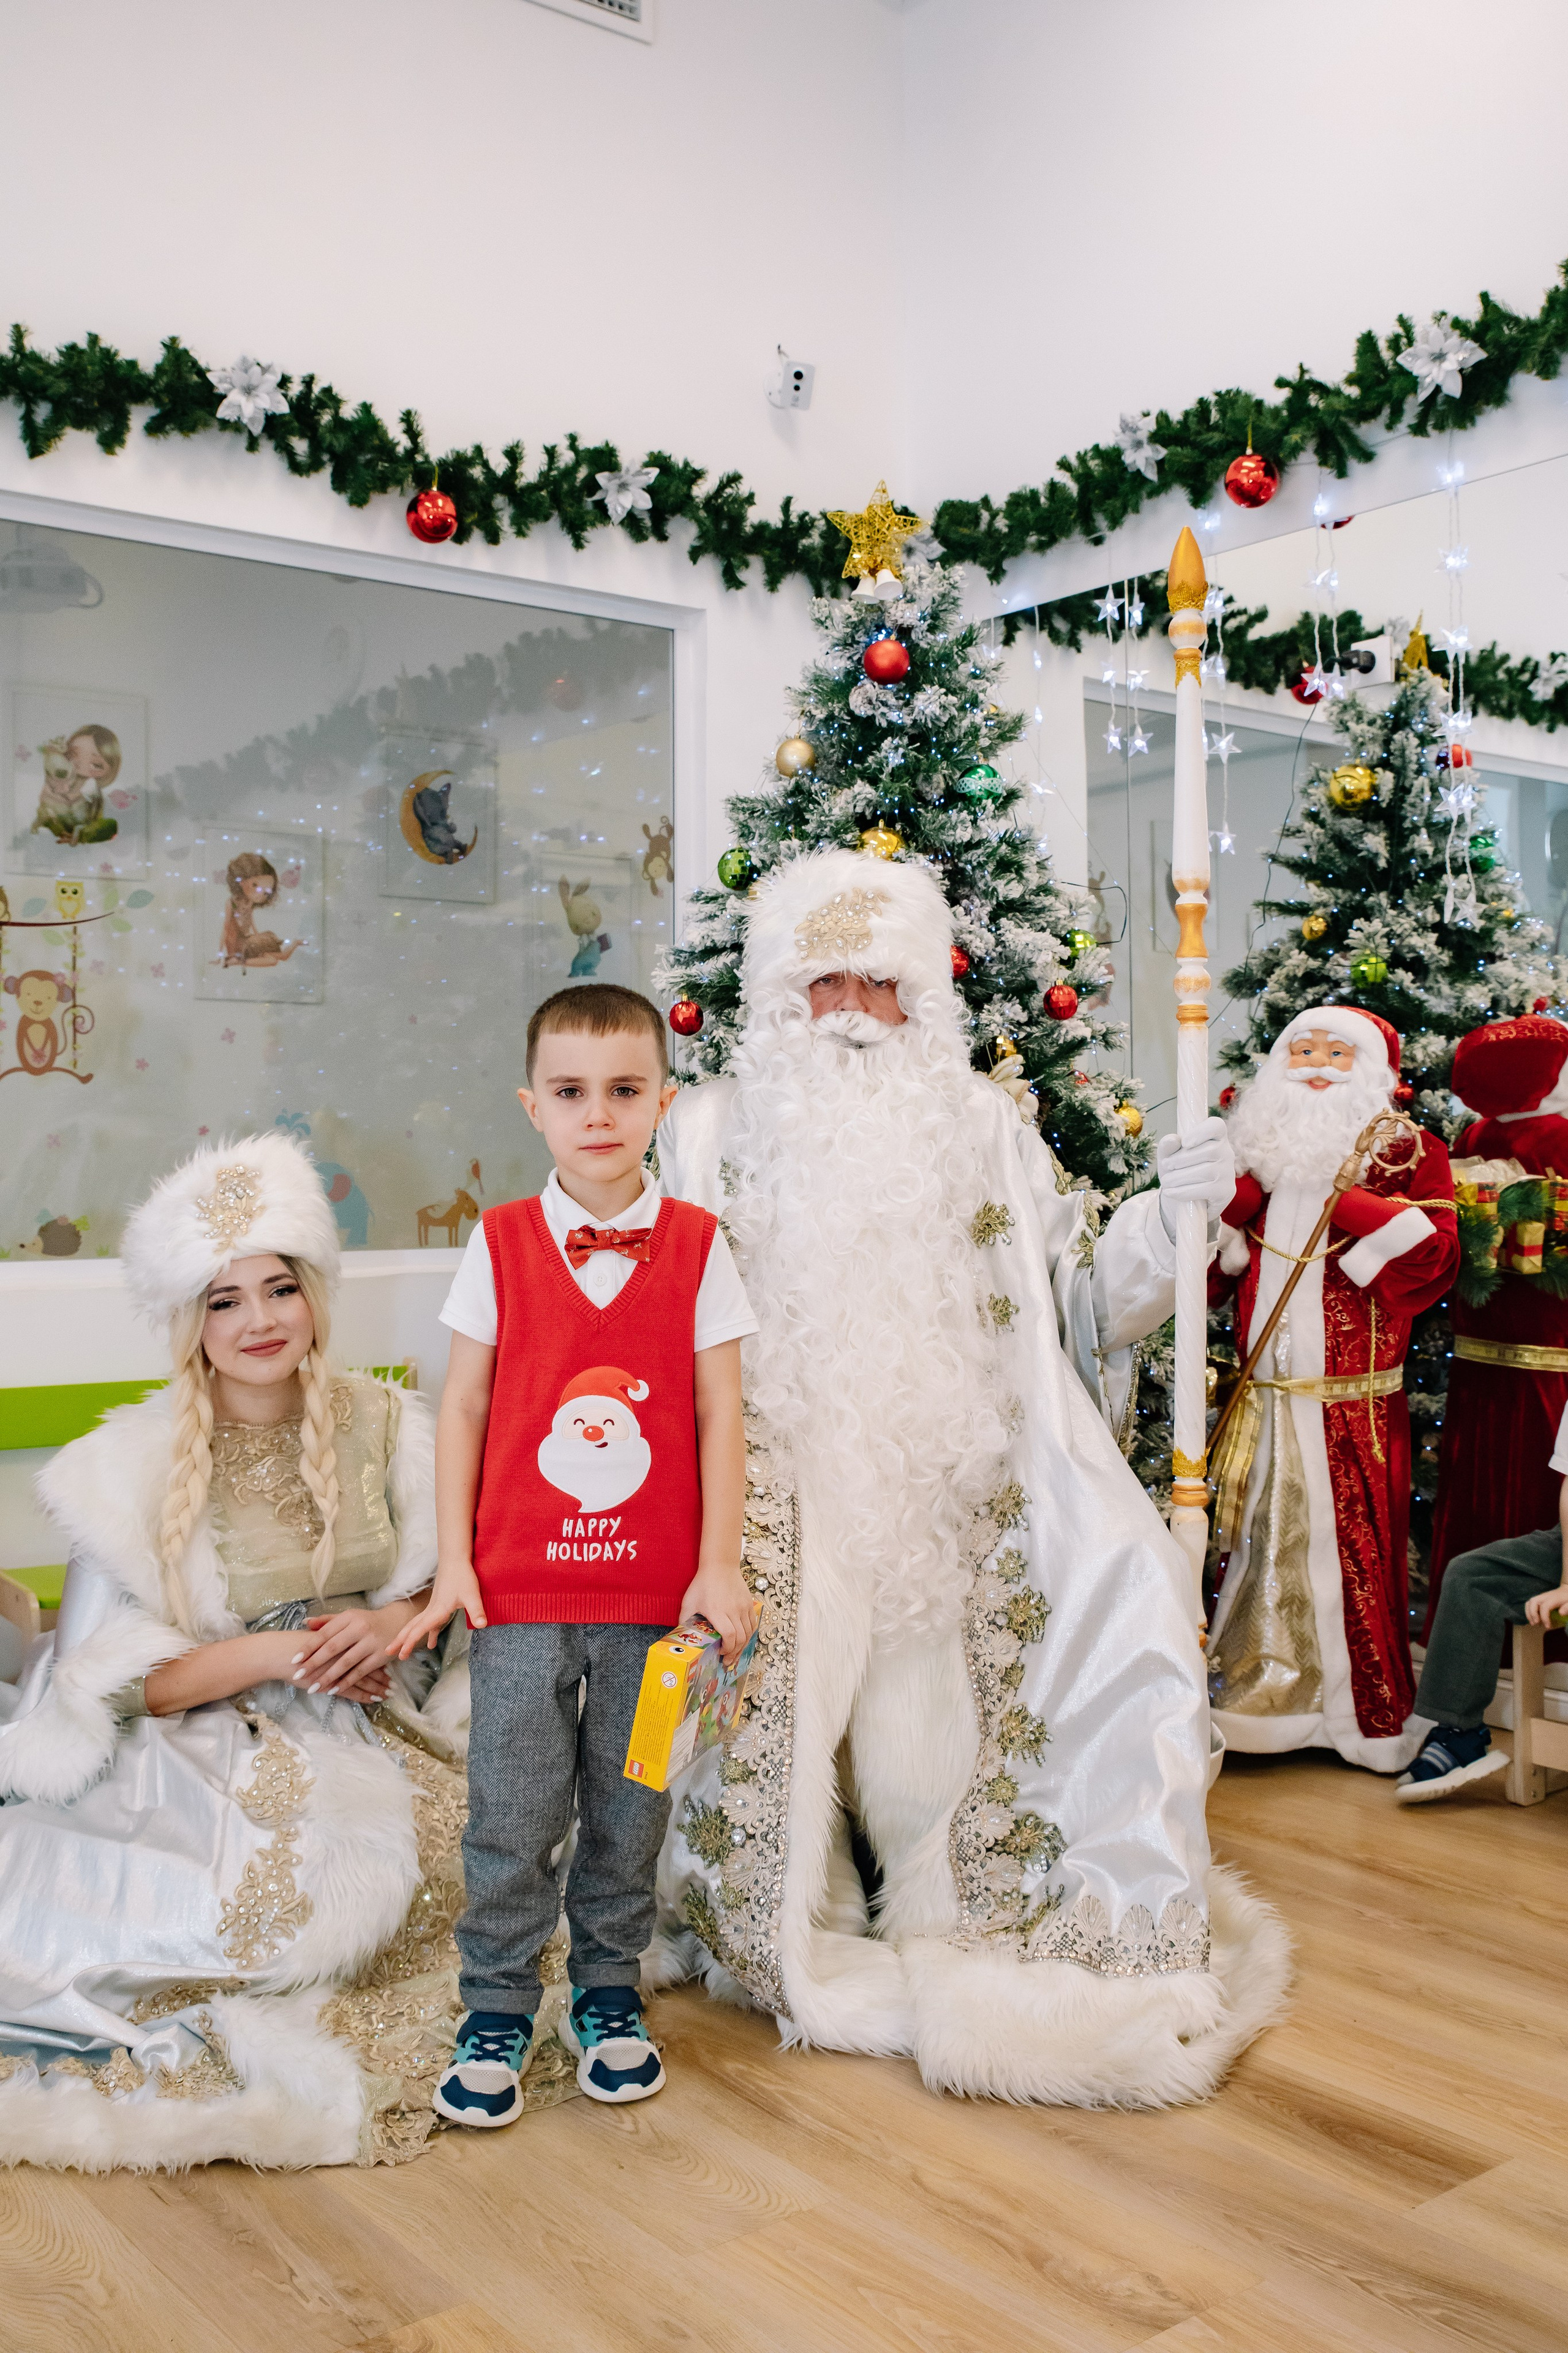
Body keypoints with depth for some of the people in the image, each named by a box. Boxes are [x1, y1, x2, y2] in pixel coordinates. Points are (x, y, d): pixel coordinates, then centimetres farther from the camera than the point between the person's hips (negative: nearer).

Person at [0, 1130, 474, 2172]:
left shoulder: (388, 1426, 2)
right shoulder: (133, 1464, -6)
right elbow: (114, 1680, -7)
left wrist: (395, 1621, -12)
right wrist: (277, 1655, -19)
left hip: (372, 1726, 4)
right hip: (213, 1753, -4)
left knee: (470, 1837, -21)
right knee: (306, 1875, -30)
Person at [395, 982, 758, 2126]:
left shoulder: (698, 1246, -1)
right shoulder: (500, 1242, 0)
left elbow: (720, 1414, -1)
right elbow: (464, 1407, 2)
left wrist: (719, 1567, -5)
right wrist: (452, 1564, -1)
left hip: (654, 1590, 0)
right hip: (519, 1586, 0)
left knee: (631, 1805, 12)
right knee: (511, 1808, 6)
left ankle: (609, 1996, 33)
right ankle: (497, 2011, 25)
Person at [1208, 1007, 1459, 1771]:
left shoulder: (1407, 1154, 2)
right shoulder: (1260, 1152, 13)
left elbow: (1433, 1260, -12)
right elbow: (1210, 1270, 8)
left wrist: (1346, 1194, -15)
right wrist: (1246, 1186, -6)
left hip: (1353, 1407, -3)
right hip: (1264, 1401, 4)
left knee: (1353, 1554, 0)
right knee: (1262, 1546, 8)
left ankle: (1371, 1719, 15)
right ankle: (1259, 1699, 20)